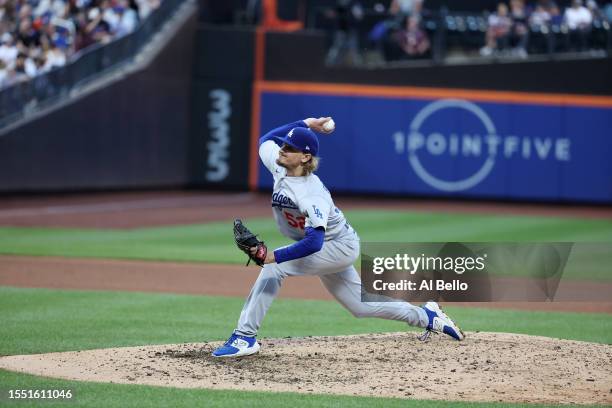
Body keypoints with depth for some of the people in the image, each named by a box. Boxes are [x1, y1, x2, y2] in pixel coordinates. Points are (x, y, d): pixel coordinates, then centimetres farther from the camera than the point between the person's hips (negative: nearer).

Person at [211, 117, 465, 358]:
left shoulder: (312, 195, -35)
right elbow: (266, 139, 10)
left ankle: (245, 337, -26)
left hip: (340, 247, -9)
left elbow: (314, 242, -46)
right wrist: (305, 124, 0)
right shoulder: (279, 166, -11)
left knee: (274, 266, -28)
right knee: (361, 307, 18)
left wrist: (275, 256, -55)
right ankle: (426, 316, 36)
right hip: (327, 251, 9)